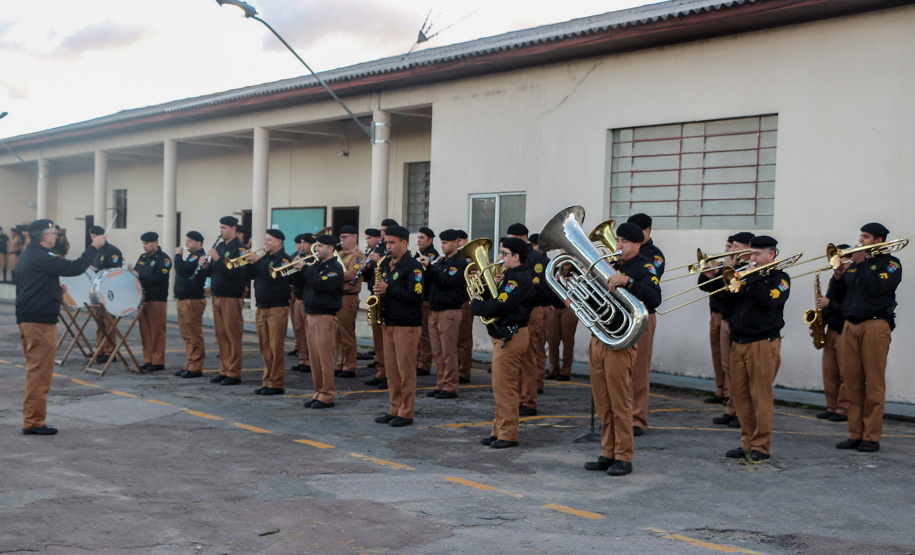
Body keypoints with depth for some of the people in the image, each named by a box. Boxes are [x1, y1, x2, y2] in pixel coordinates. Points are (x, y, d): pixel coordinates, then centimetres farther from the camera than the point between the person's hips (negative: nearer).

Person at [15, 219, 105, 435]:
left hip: (26, 318, 10)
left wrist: (56, 289, 12)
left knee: (35, 371, 15)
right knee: (40, 373, -5)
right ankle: (33, 422, -1)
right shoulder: (41, 257, -16)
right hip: (40, 321, -10)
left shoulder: (28, 255, 15)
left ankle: (31, 419, 21)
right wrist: (94, 247, -7)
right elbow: (75, 267, -18)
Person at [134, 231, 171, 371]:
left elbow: (160, 278, -19)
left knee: (157, 332, -4)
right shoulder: (143, 257, 17)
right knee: (145, 331, 8)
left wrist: (140, 277, -22)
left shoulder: (163, 258, -7)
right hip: (143, 299, 7)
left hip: (157, 300, -7)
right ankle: (148, 359, 15)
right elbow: (136, 272, 19)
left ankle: (158, 361, 1)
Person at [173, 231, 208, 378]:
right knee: (187, 336, 14)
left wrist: (178, 255, -7)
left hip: (193, 301, -11)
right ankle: (190, 365, 20)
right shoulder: (193, 256, 20)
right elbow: (182, 271, 16)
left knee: (194, 336, -7)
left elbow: (181, 269, -24)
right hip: (184, 300, 11)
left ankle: (195, 368, -5)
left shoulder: (198, 257, -13)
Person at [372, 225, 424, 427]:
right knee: (391, 369, 10)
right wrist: (379, 291, 2)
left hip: (407, 325, -8)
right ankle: (395, 408, 18)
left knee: (406, 370, -3)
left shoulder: (413, 266, -11)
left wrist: (388, 290, -20)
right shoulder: (387, 264, 14)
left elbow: (416, 296, -20)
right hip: (389, 322, 8)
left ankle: (406, 413, 3)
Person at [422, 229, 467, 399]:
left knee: (449, 352, -4)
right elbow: (427, 284, 12)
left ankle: (450, 387, 1)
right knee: (438, 353, 10)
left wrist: (430, 267, -18)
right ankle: (441, 385, 17)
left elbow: (448, 281, -21)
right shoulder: (440, 261, 16)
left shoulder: (460, 262, -6)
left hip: (449, 311, -7)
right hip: (434, 310, 8)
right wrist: (424, 269, -6)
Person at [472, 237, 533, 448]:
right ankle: (499, 431, 22)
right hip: (504, 335, 11)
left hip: (510, 337, -11)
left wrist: (475, 305, -9)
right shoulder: (512, 276, 15)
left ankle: (508, 435, 1)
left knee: (504, 387, -6)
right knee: (502, 387, 15)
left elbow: (498, 307, -24)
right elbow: (498, 300, 16)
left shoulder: (520, 279, -18)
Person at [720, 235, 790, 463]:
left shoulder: (780, 278, 0)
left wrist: (755, 278, -11)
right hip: (738, 343, 6)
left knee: (761, 397, -5)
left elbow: (768, 301, -18)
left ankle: (761, 447, 1)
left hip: (763, 344, -6)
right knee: (740, 396, 7)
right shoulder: (747, 277, 17)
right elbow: (727, 302, 13)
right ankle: (747, 443, 16)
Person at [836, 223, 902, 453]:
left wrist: (861, 264, -8)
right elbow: (844, 288, 11)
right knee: (852, 382, 5)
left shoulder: (891, 263, 2)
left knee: (874, 384, -4)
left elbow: (876, 288, -14)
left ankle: (871, 437, 0)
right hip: (850, 325, 6)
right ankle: (855, 434, 11)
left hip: (875, 325, -6)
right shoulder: (857, 261, 20)